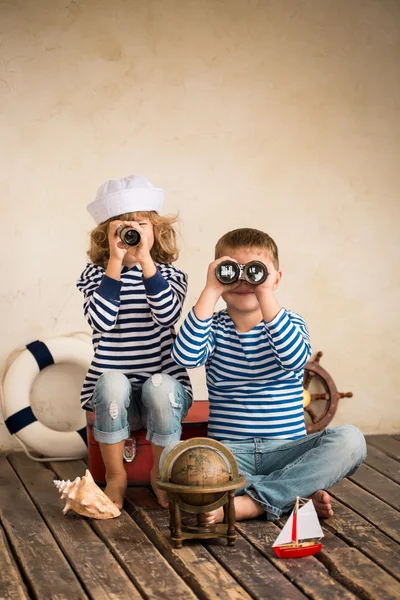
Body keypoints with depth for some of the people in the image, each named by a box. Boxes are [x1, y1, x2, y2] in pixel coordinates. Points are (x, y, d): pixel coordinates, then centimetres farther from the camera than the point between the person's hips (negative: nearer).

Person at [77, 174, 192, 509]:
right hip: (114, 393, 0)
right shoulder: (95, 275, 2)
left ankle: (161, 472, -8)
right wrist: (115, 263, -20)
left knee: (160, 387, -33)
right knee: (113, 382, -34)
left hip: (164, 384, 0)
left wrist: (145, 260, -22)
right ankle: (115, 476, -14)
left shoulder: (170, 274, 3)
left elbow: (168, 315, -19)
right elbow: (101, 321, -18)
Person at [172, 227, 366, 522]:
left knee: (350, 439, -27)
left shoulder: (291, 323, 5)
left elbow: (295, 359, -20)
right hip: (229, 453, 0)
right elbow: (186, 357, -17)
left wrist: (266, 295, -24)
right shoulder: (215, 327, 7)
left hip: (286, 450, 0)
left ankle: (251, 502, -26)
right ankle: (297, 494, -24)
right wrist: (211, 292, -17)